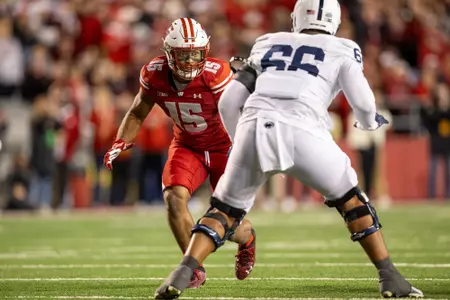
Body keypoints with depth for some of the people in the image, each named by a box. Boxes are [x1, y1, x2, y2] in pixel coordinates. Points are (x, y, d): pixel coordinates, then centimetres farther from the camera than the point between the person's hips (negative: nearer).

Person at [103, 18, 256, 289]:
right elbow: (137, 114, 2)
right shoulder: (154, 75, -16)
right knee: (174, 197, -23)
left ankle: (248, 239, 37)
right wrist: (120, 144, -12)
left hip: (224, 146, -3)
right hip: (187, 145, 3)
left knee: (230, 224, -4)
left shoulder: (216, 75, -29)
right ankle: (195, 268, -4)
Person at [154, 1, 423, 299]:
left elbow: (229, 102, 23)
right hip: (302, 133, -2)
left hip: (254, 128, 2)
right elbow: (363, 102, 6)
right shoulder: (342, 50, 21)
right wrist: (369, 122, 30)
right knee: (351, 200, 21)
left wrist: (243, 144, 39)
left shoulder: (268, 44, 29)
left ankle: (183, 273, -2)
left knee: (226, 209, 19)